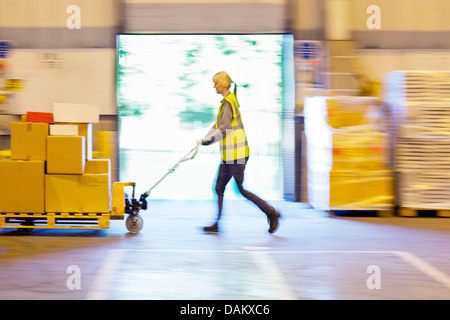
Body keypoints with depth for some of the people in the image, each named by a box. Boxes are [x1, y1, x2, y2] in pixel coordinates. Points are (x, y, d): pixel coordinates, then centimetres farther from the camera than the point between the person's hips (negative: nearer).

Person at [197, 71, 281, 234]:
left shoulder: (228, 103, -16)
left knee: (242, 189, -3)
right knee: (219, 187, 10)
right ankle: (217, 224, 14)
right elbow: (218, 126, 21)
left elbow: (224, 129, -23)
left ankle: (272, 213, 6)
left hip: (236, 153, -10)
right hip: (229, 155, 10)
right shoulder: (228, 101, 15)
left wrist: (208, 141, -21)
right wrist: (203, 140, 18)